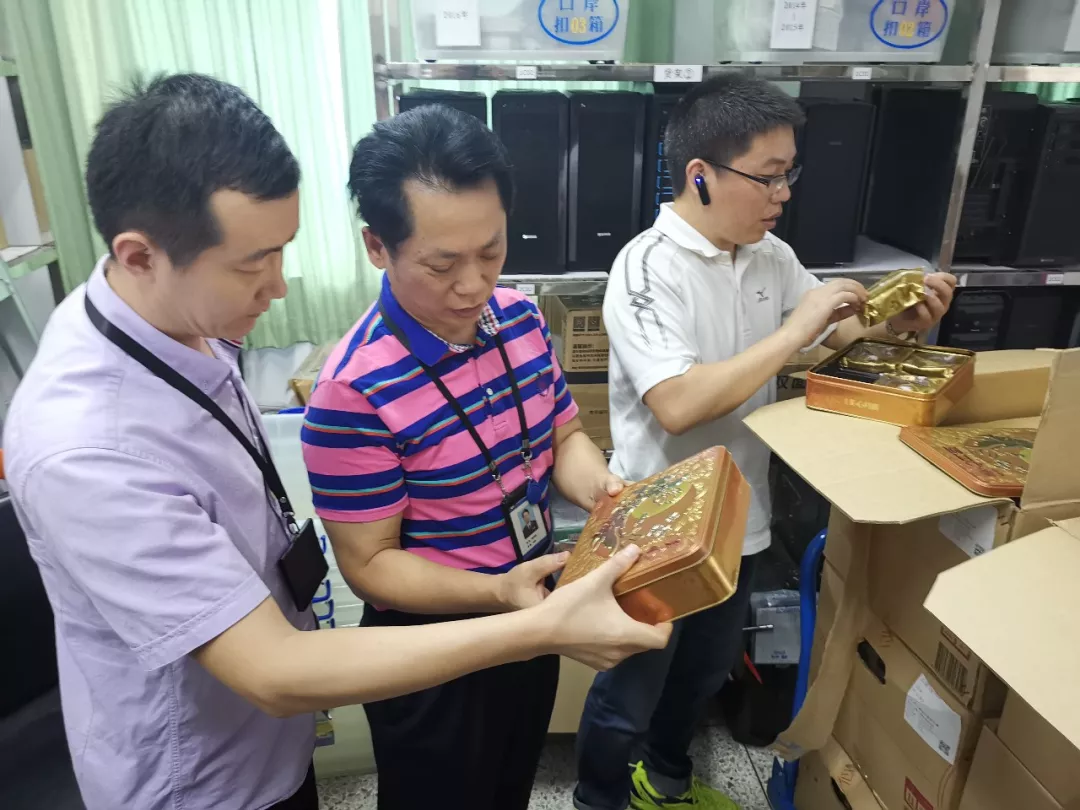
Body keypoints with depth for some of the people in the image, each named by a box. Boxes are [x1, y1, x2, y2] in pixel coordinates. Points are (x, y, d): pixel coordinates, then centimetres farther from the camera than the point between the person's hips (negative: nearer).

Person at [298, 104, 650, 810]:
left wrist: (601, 489, -18)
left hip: (533, 617, 6)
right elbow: (370, 562, -21)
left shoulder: (520, 317, -8)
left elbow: (563, 435, 3)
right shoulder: (355, 391, -29)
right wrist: (497, 592, -34)